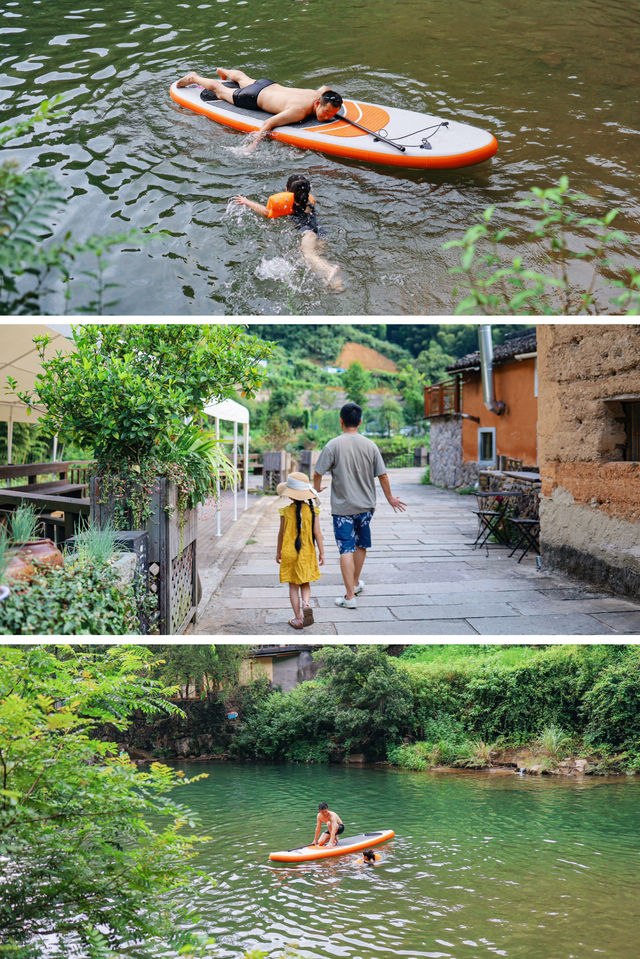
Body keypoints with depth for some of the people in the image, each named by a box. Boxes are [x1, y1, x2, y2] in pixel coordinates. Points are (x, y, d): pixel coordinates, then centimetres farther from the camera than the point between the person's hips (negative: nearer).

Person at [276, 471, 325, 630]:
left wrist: (278, 551, 14)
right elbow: (317, 533, -5)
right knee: (305, 583, 17)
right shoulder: (312, 510, -8)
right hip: (307, 553, 1)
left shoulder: (286, 511, -9)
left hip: (289, 553, -1)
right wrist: (321, 552, 6)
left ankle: (298, 618, 9)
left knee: (293, 587, 8)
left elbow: (281, 533, 0)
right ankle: (306, 603, -12)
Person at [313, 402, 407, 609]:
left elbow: (318, 473, -8)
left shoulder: (333, 445, -11)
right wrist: (390, 498, 17)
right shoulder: (370, 445, -2)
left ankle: (350, 596, -7)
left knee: (346, 549, -3)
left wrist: (317, 490, 13)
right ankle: (355, 583, 39)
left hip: (342, 507, -4)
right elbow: (382, 476, 3)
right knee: (361, 545, 20)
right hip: (366, 505, 4)